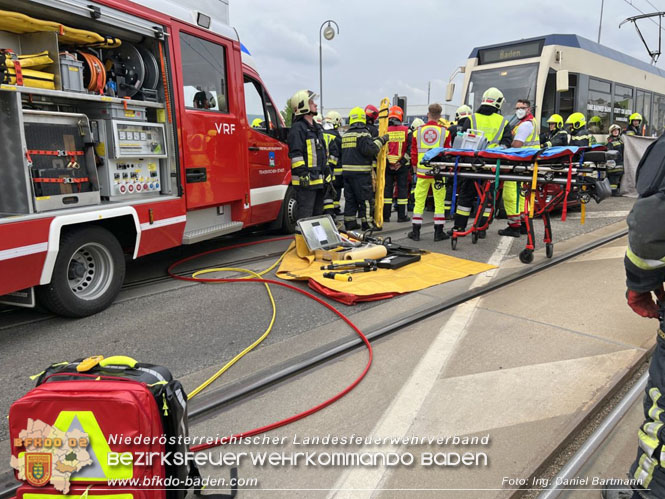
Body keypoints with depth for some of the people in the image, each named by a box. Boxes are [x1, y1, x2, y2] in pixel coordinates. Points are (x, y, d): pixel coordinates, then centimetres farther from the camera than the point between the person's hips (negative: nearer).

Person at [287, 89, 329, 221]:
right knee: (305, 214, -8)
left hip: (318, 180, 10)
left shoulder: (316, 128, 22)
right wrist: (303, 173, -23)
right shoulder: (298, 128, -9)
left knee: (318, 212, 17)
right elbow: (295, 154, -17)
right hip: (305, 181, -10)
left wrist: (326, 173, 24)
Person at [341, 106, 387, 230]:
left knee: (350, 198, 12)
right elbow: (370, 150, -20)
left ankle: (349, 223, 16)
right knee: (365, 199, -1)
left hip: (346, 170, 7)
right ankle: (367, 223, 2)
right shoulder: (363, 133, -10)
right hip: (360, 172, -7)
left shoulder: (345, 134, 14)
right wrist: (380, 141, -10)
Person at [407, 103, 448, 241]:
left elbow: (414, 153, 7)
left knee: (419, 201, 7)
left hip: (422, 172, 1)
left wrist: (415, 170, 17)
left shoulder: (418, 131, 3)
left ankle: (415, 232, 9)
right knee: (439, 201, 5)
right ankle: (439, 232, 8)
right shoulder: (444, 132, 0)